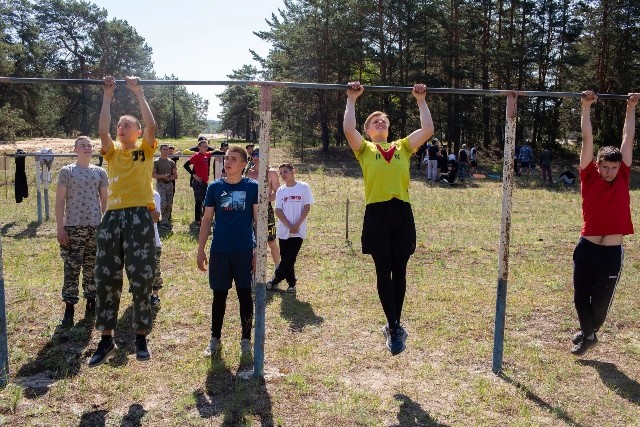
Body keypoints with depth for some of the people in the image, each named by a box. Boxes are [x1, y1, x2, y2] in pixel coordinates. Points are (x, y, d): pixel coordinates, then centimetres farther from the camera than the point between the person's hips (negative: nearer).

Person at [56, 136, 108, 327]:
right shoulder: (67, 171, 1)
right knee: (71, 269, -2)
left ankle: (91, 302, 22)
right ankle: (69, 308, 5)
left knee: (92, 267, 9)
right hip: (73, 227, -2)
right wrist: (60, 227, -7)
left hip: (96, 227, 2)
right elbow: (60, 201, -1)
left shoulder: (100, 172, 9)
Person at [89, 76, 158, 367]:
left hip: (139, 217, -3)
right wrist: (107, 96, -1)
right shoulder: (112, 153, 15)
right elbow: (102, 130, -2)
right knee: (106, 279, 6)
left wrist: (138, 94, -5)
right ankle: (106, 338, 18)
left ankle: (141, 337, 15)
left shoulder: (146, 150, 9)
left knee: (141, 279, 0)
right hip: (112, 216, 4)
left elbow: (151, 126, -8)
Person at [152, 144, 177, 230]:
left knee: (169, 205, 2)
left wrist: (170, 178, -9)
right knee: (163, 203, -17)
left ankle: (165, 222, 10)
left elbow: (175, 175, 11)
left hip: (169, 184, 5)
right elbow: (153, 174, -8)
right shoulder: (156, 162, -2)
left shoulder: (171, 162, 11)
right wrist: (162, 176, -20)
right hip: (160, 184, -5)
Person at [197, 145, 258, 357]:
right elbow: (207, 220, 7)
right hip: (219, 251, 2)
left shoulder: (252, 187, -2)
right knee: (219, 295, 10)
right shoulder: (215, 187, 3)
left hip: (244, 251, -1)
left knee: (245, 294, 7)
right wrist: (201, 250, 4)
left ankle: (246, 338, 21)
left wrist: (259, 251, -5)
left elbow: (258, 220, 0)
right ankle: (215, 338, 24)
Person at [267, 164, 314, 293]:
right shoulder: (280, 190, 5)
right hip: (284, 231, 3)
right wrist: (289, 226, -12)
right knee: (286, 258, 6)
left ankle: (275, 280, 8)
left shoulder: (303, 187, -2)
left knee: (290, 258, -5)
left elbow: (307, 208, -4)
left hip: (298, 231, -3)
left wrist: (297, 225, -13)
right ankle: (291, 283, 17)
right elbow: (278, 210, 0)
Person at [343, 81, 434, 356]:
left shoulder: (403, 146, 20)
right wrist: (352, 100, 4)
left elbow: (428, 129, 11)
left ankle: (393, 326, 21)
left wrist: (421, 101, 16)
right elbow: (348, 130, -3)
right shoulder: (365, 149, 13)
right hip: (377, 213, -2)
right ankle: (394, 328, 7)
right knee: (384, 272, 0)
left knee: (399, 272, 8)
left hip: (402, 212, 2)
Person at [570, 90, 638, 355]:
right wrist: (586, 107, -4)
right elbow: (587, 139, -3)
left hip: (612, 253, 1)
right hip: (587, 248, -1)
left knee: (601, 301, 8)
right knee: (580, 297, 10)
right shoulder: (589, 177, -1)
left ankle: (589, 333, 36)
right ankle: (587, 333, 37)